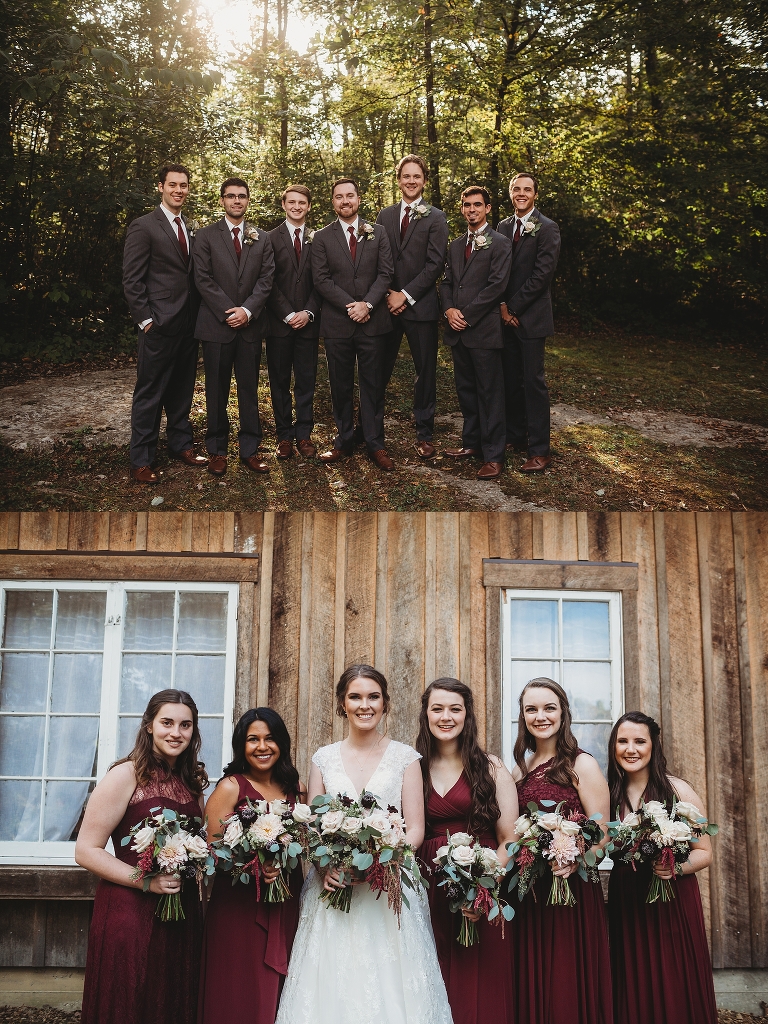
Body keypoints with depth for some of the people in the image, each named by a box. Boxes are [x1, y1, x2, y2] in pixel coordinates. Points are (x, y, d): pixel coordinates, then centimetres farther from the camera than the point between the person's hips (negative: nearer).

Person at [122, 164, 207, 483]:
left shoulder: (190, 229, 14)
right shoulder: (143, 227, -6)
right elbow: (131, 280, -9)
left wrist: (198, 314, 6)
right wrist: (145, 319, -13)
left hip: (188, 325, 6)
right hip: (159, 325, -6)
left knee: (182, 391, 15)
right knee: (150, 394, -1)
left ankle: (181, 445, 27)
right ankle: (141, 460, 6)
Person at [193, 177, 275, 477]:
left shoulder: (262, 239, 11)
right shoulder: (206, 236, 4)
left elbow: (266, 279, 3)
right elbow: (203, 279, -4)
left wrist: (248, 311, -12)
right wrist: (228, 312, -12)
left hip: (250, 325, 2)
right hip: (216, 325, -2)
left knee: (249, 390, 5)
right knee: (217, 391, 4)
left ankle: (250, 449, 12)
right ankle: (217, 450, 13)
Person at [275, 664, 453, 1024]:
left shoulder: (404, 757, 2)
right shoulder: (324, 759, 8)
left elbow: (415, 829, 0)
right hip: (334, 889, 2)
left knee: (389, 982, -2)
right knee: (332, 989, 2)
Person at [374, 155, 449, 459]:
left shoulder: (435, 218, 0)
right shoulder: (385, 216, 11)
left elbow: (435, 263, -8)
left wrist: (406, 295, -13)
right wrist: (387, 295, -5)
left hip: (420, 306, -3)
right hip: (388, 305, 3)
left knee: (425, 372, 4)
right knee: (379, 371, 7)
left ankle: (424, 434, 11)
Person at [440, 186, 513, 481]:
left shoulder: (500, 244, -4)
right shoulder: (456, 245, 17)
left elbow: (496, 285, -12)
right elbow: (447, 282, 16)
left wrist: (467, 315, -13)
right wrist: (449, 309, -4)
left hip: (484, 329, -7)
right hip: (458, 332, 7)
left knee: (490, 393, -4)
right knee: (465, 390, 12)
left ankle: (493, 455, 0)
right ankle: (472, 443, 23)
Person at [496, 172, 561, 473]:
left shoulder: (547, 228, -6)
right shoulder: (503, 227, 12)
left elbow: (542, 273, -13)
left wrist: (513, 307, -13)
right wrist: (502, 305, -3)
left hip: (531, 317, -6)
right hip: (506, 316, 6)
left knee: (533, 382, -5)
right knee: (510, 379, 10)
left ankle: (539, 450, -1)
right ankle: (514, 435, 21)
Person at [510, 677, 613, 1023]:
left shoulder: (581, 764, -5)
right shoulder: (519, 769, 11)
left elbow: (602, 833, -10)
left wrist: (572, 861, -27)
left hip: (573, 889, -5)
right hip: (527, 891, 5)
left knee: (568, 987, 0)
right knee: (531, 985, 10)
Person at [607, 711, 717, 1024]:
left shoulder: (679, 792, -6)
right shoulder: (610, 795, 3)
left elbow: (705, 852, -3)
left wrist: (678, 867, -22)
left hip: (673, 902, -3)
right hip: (625, 902, 3)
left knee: (675, 994, 2)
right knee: (634, 994, 10)